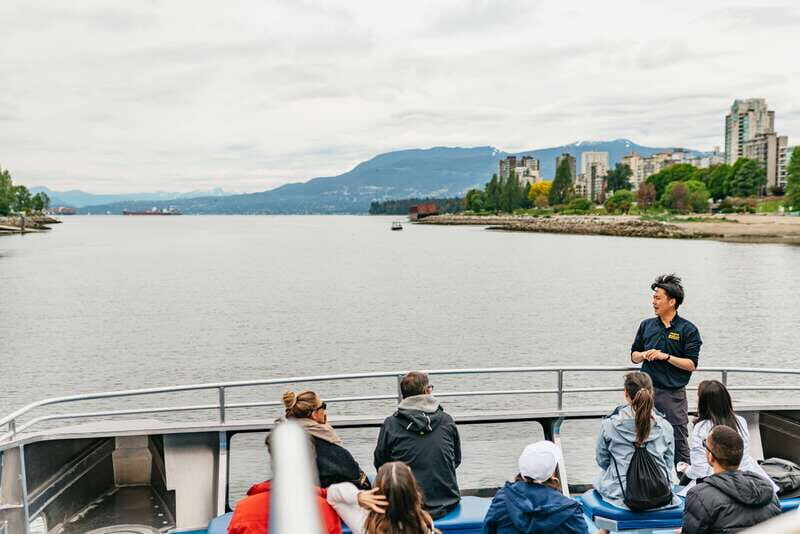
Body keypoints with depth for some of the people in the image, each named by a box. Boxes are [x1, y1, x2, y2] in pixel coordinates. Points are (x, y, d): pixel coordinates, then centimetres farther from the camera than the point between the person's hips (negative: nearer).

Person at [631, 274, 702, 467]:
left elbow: (691, 364, -8)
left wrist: (666, 357, -16)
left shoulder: (688, 329, -4)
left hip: (673, 394, -4)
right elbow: (634, 356, 15)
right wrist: (644, 355, -6)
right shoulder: (646, 325, 8)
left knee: (678, 442, 0)